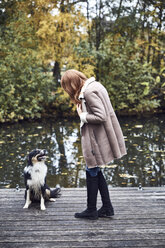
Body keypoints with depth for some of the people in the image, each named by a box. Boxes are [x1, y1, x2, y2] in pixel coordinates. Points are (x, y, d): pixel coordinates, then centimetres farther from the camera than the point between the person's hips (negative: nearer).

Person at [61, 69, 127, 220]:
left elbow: (100, 117, -25)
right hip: (97, 138, 10)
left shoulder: (89, 92, -19)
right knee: (95, 171, 16)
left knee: (92, 172, 2)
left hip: (96, 139, -10)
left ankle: (91, 211, 13)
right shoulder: (94, 86, 12)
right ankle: (107, 208, 22)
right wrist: (84, 114, 3)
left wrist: (83, 116, -11)